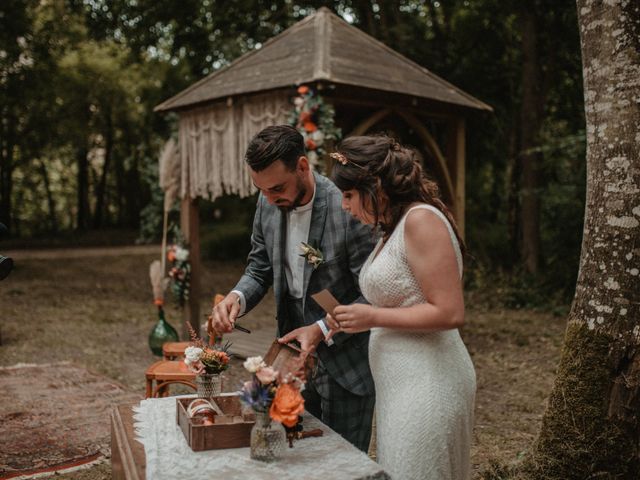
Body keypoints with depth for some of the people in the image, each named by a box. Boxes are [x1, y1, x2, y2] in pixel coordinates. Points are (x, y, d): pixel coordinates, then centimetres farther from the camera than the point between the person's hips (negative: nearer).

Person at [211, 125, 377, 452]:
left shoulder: (350, 209, -23)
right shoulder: (268, 204, -4)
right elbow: (259, 269, 8)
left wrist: (322, 330, -25)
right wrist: (237, 297, -13)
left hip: (345, 361, -5)